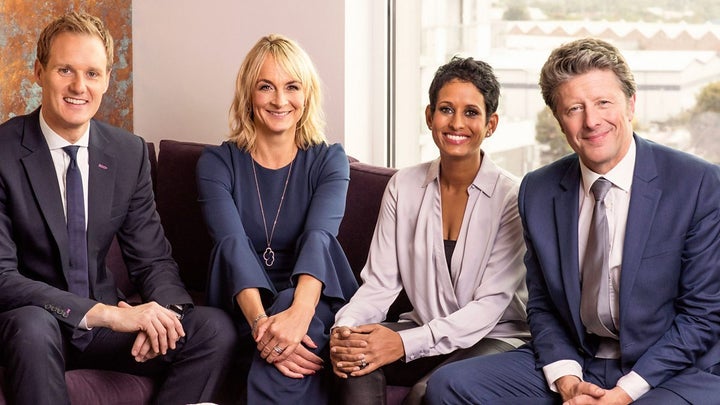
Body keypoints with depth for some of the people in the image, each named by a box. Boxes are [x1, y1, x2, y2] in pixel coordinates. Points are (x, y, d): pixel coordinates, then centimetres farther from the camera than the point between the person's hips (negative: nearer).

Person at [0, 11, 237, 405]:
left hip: (106, 316, 4)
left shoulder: (129, 153, 2)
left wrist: (163, 310, -20)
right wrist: (110, 314, -29)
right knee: (32, 326, -39)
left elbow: (153, 259, 5)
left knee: (215, 328, -18)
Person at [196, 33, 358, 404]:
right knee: (282, 345, -36)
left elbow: (318, 238, -16)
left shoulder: (329, 160, 4)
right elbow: (233, 244, -14)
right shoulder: (218, 163, 3)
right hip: (243, 311, -1)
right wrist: (260, 321, -34)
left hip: (315, 306, 1)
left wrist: (299, 313, -37)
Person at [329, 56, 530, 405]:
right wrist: (345, 328, -24)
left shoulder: (510, 196, -10)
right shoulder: (403, 187, 3)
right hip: (425, 332, 4)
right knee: (355, 357, -27)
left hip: (494, 336, -3)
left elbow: (490, 304, -15)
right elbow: (379, 282, 0)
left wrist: (406, 343, -28)